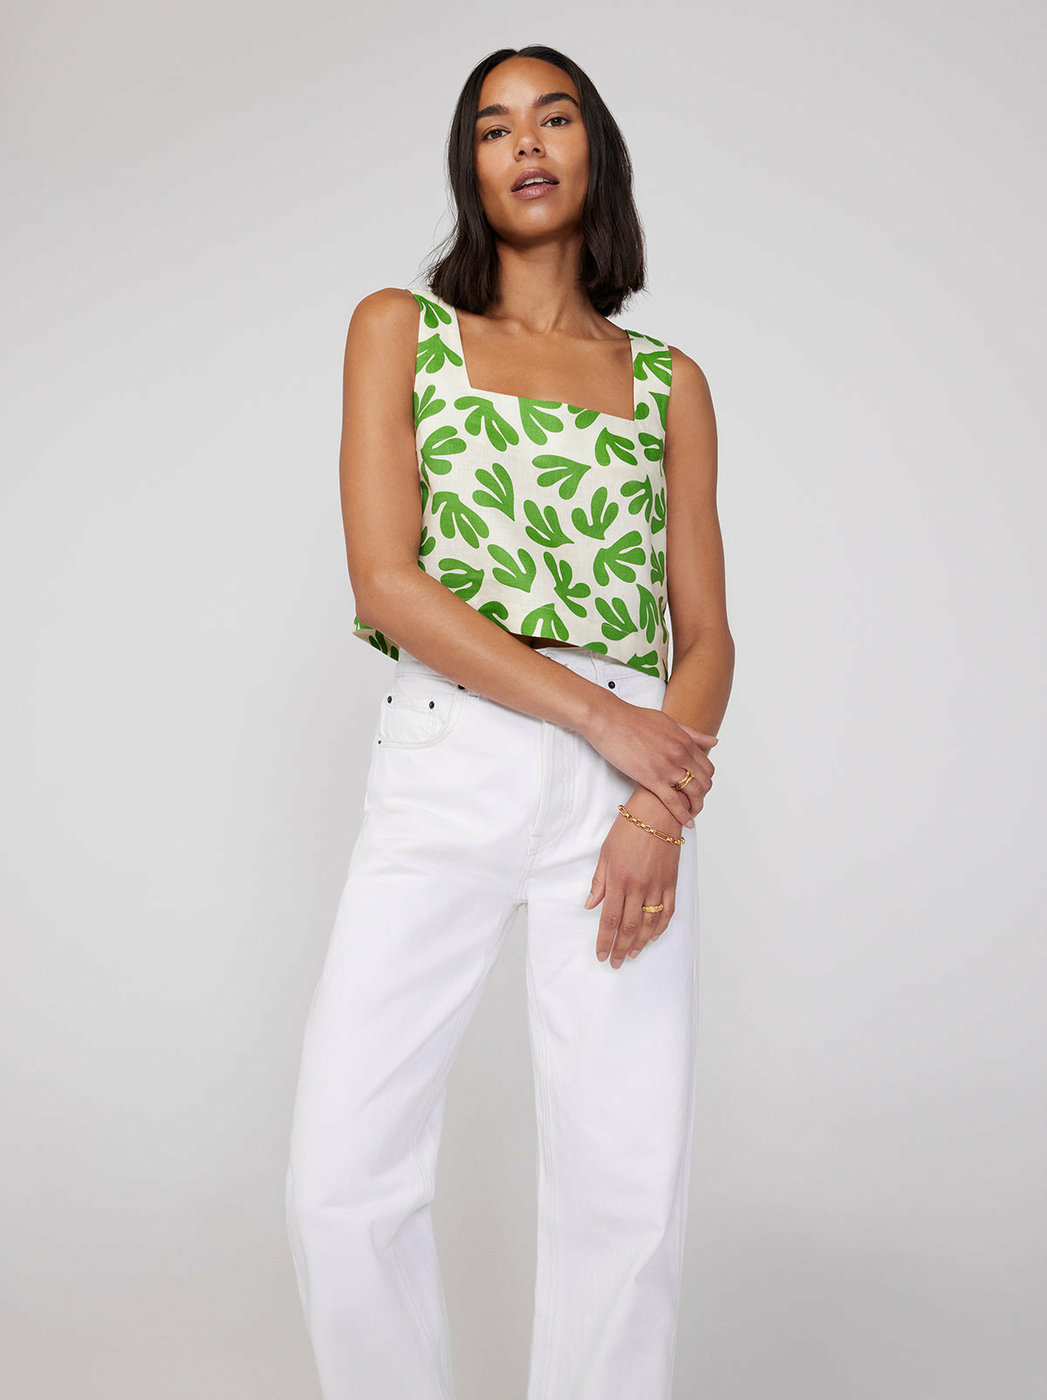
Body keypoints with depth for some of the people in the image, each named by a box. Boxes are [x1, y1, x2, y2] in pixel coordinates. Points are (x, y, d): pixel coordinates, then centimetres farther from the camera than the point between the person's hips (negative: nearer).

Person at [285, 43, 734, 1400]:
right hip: (445, 772, -1)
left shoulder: (668, 382, 14)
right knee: (342, 1180, -5)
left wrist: (662, 808, -9)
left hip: (631, 781, 2)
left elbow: (706, 635, 10)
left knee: (629, 1192, 0)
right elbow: (387, 586, -4)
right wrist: (604, 718, -10)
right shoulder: (400, 328, 9)